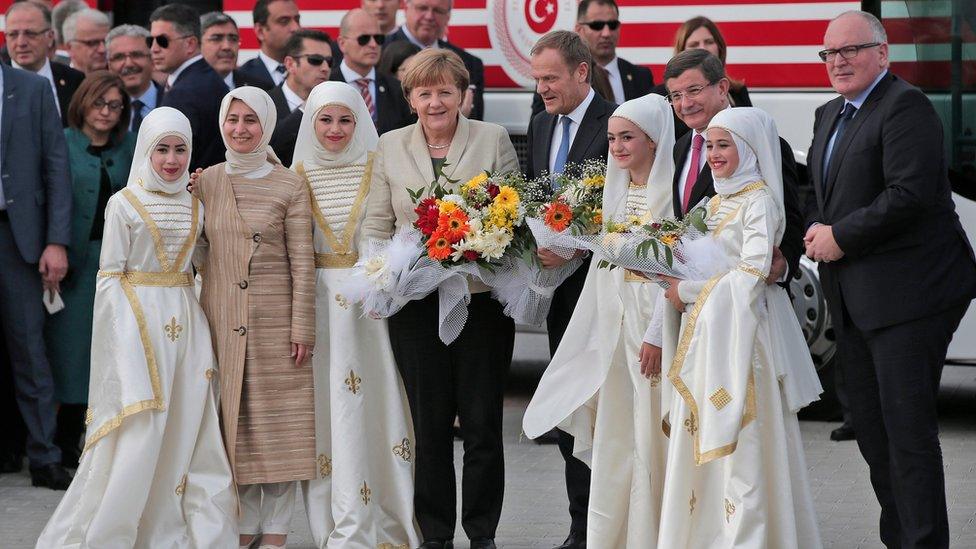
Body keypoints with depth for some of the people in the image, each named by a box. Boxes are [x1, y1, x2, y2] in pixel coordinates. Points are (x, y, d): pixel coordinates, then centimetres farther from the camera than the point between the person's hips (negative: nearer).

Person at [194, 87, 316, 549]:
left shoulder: (288, 186, -1)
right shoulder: (205, 182, 7)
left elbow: (302, 262, -3)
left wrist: (302, 327, -8)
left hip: (274, 316, -3)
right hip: (221, 315, 3)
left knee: (278, 421, -1)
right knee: (233, 417, 5)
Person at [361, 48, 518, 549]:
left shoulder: (493, 139, 3)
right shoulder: (390, 147, 7)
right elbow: (376, 225, 8)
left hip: (481, 297, -1)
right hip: (416, 303, 1)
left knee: (482, 422, 2)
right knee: (428, 423, 5)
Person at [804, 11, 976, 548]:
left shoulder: (905, 107, -12)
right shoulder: (829, 115, 18)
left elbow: (909, 195, -21)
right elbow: (817, 193, 24)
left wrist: (841, 237, -15)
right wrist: (816, 231, 2)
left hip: (907, 293, -9)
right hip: (854, 299, 9)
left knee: (908, 428, -10)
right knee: (870, 427, 13)